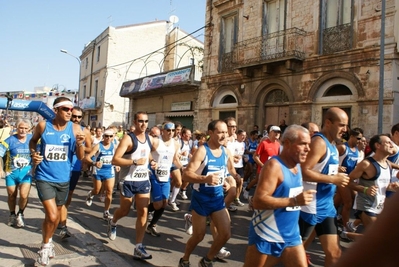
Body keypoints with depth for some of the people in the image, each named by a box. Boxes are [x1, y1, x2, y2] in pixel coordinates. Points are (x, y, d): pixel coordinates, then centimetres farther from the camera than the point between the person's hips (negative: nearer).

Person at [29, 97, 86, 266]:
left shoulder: (75, 129, -9)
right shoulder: (43, 126, -10)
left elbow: (80, 157, -6)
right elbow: (33, 141, 12)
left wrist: (80, 144, -25)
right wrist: (34, 154, -6)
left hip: (63, 178, 3)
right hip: (44, 177, -2)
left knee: (56, 214, 19)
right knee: (52, 216, -12)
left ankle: (48, 241, 47)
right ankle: (46, 245, 18)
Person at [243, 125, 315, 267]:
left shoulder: (297, 165, 7)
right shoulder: (274, 165, -19)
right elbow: (258, 201, -27)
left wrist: (301, 199, 7)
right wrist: (294, 201, -29)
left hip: (291, 235, 7)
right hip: (267, 236, -7)